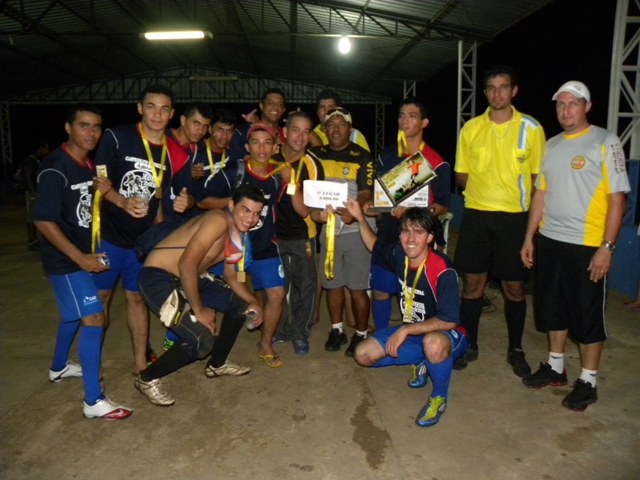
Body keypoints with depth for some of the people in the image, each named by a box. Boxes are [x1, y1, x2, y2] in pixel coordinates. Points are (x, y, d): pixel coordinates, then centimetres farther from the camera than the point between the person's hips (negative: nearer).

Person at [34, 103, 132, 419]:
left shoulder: (88, 163, 5)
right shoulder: (55, 168, -21)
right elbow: (44, 221, -24)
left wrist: (103, 192, -5)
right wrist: (80, 257, -24)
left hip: (83, 252, 9)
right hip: (65, 258, -9)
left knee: (74, 312, 24)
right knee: (94, 318, -12)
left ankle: (59, 367, 46)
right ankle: (93, 401, -4)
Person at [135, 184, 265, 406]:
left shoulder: (239, 236, 4)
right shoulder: (218, 221, -24)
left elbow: (231, 277, 16)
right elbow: (187, 265, -31)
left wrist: (252, 302, 2)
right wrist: (198, 310, -23)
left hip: (190, 277, 10)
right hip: (157, 276, -9)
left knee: (241, 305, 14)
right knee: (202, 339, -19)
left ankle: (217, 364, 32)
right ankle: (147, 379, 6)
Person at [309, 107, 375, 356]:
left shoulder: (362, 157, -6)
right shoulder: (316, 155, 6)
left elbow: (366, 195, -12)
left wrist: (353, 213, -32)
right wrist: (313, 211, -12)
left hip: (357, 229, -4)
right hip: (327, 228, 4)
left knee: (357, 287, -1)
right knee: (332, 283, 12)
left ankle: (361, 335, 16)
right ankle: (337, 330, 29)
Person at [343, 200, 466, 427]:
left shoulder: (443, 271, -29)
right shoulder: (399, 254, -10)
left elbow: (449, 321, -31)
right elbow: (374, 246, 13)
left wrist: (405, 329, -29)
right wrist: (360, 218, 2)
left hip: (446, 335, -6)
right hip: (410, 331, 7)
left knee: (432, 344, -43)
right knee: (363, 354, -3)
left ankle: (439, 396, -10)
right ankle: (419, 362, 16)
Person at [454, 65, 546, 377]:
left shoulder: (531, 128, -1)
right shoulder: (471, 128, 5)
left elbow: (539, 175, 3)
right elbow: (461, 174, 9)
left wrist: (513, 192, -9)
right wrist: (484, 189, -4)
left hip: (513, 217, -1)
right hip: (476, 215, 2)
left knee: (513, 286, 6)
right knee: (472, 282, 7)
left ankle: (515, 350, 25)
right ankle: (469, 345, 23)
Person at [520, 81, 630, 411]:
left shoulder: (605, 143, -6)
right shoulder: (551, 145, 11)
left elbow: (617, 198, -10)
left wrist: (607, 247, -16)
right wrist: (529, 238, 11)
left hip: (587, 245, -6)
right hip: (549, 241, 6)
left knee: (588, 314, 5)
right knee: (553, 307, 15)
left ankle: (588, 382, 19)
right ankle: (555, 367, 32)